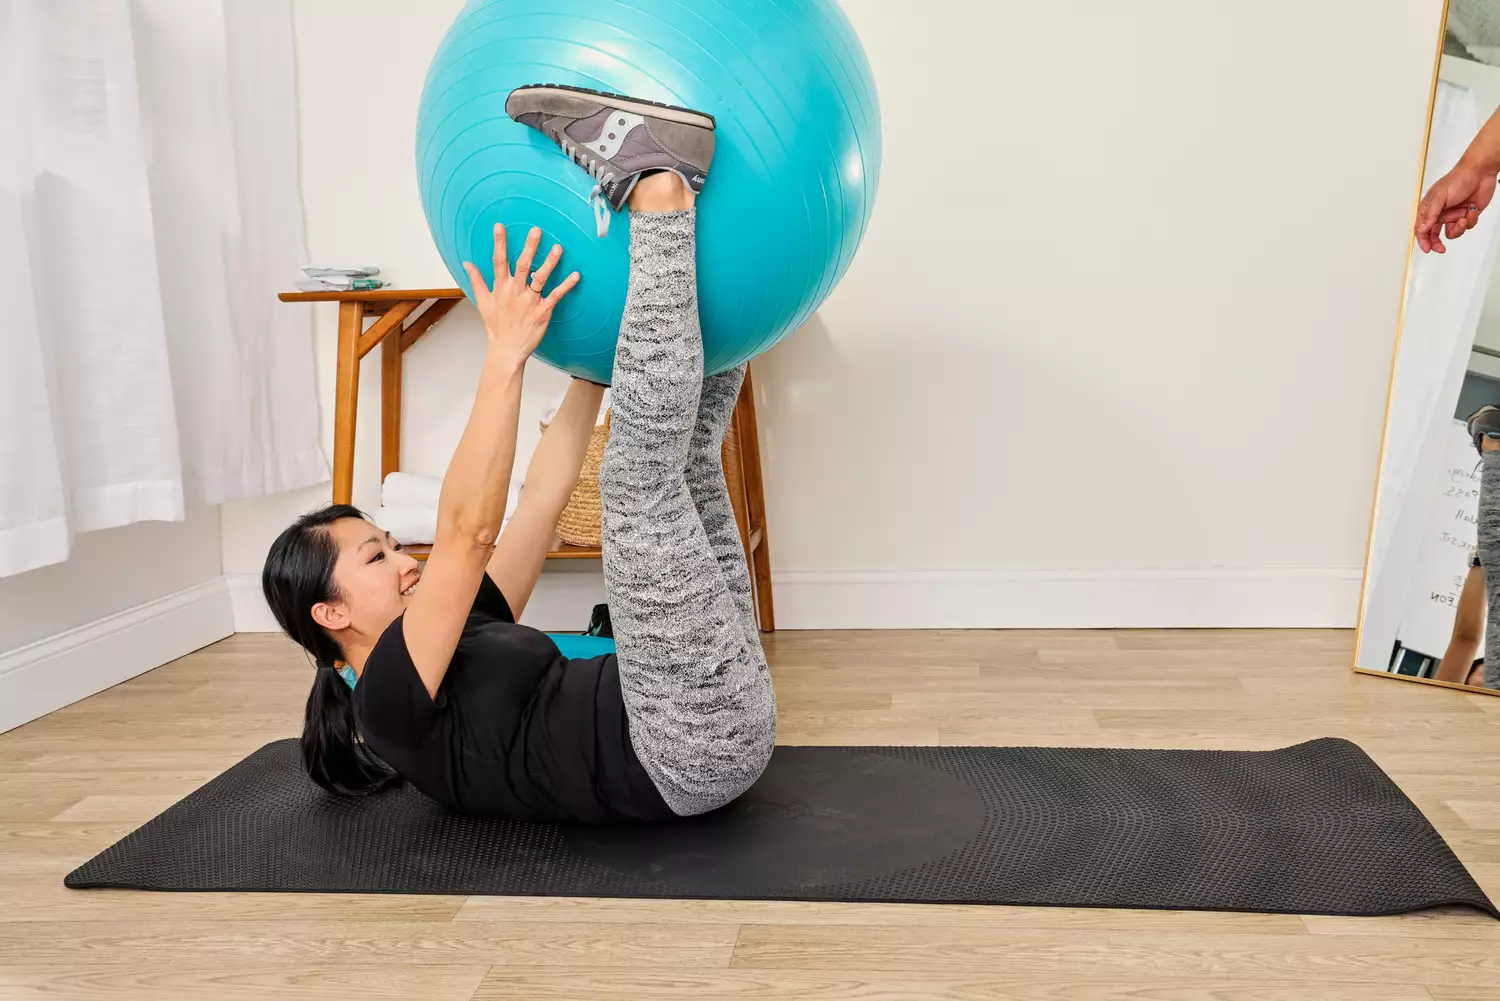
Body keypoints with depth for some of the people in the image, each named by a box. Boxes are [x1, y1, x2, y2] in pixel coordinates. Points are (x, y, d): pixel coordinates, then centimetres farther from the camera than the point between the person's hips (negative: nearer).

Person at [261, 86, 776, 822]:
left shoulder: (456, 644, 21)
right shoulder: (389, 701, -5)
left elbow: (544, 495, 18)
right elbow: (467, 530, -21)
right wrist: (505, 355, -20)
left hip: (715, 722, 8)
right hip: (696, 751, -8)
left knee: (684, 455, 14)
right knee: (640, 475, -23)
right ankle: (656, 188, -12)